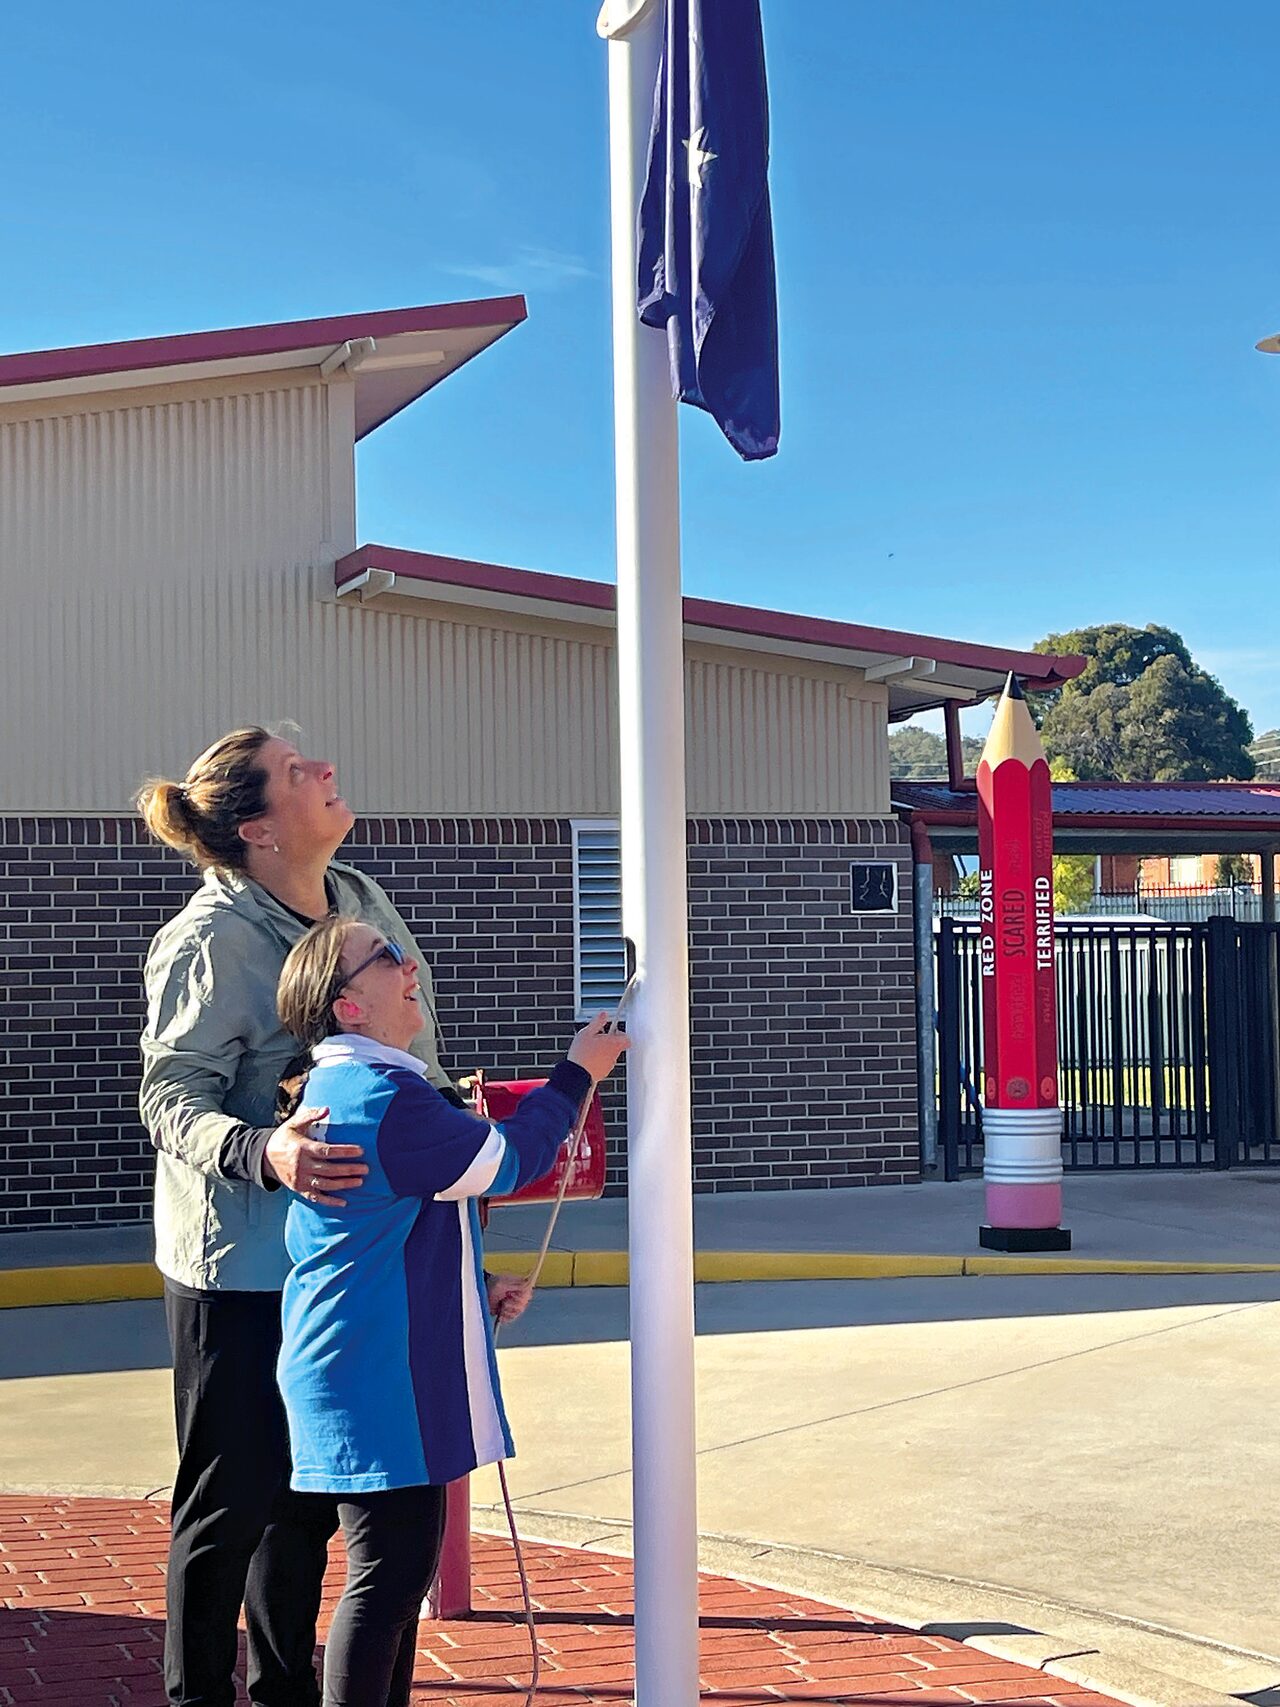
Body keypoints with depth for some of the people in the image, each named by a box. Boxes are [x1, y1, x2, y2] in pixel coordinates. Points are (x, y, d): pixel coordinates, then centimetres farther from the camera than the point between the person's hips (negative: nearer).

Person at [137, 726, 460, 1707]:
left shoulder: (363, 900, 7)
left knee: (312, 1491, 18)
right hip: (240, 1262, -8)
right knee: (234, 1498, 2)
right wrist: (264, 1151, -36)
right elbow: (173, 1096, -21)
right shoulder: (211, 940, -18)